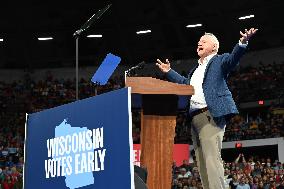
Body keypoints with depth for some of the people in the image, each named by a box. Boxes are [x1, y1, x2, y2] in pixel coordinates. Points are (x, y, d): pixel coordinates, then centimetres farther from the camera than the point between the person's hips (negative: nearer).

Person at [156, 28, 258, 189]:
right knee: (202, 160, 5)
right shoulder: (197, 69, 30)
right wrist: (169, 72, 45)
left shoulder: (220, 61, 7)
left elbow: (233, 58, -14)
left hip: (211, 115, -9)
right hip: (195, 117, 9)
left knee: (211, 157, -19)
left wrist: (242, 43, -31)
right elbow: (185, 83, 43)